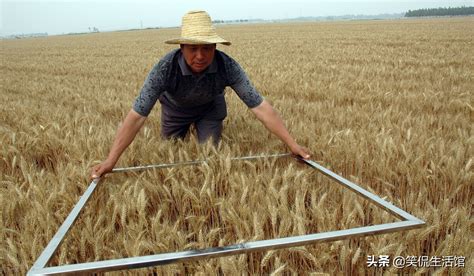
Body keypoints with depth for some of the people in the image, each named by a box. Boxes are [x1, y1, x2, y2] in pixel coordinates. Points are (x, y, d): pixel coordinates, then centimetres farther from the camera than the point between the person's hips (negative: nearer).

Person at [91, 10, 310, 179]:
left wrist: (292, 144, -35)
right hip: (175, 109, 0)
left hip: (210, 109, 0)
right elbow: (137, 116, -38)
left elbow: (259, 106, -34)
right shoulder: (165, 69, -40)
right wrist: (110, 161, -41)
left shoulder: (227, 66, -37)